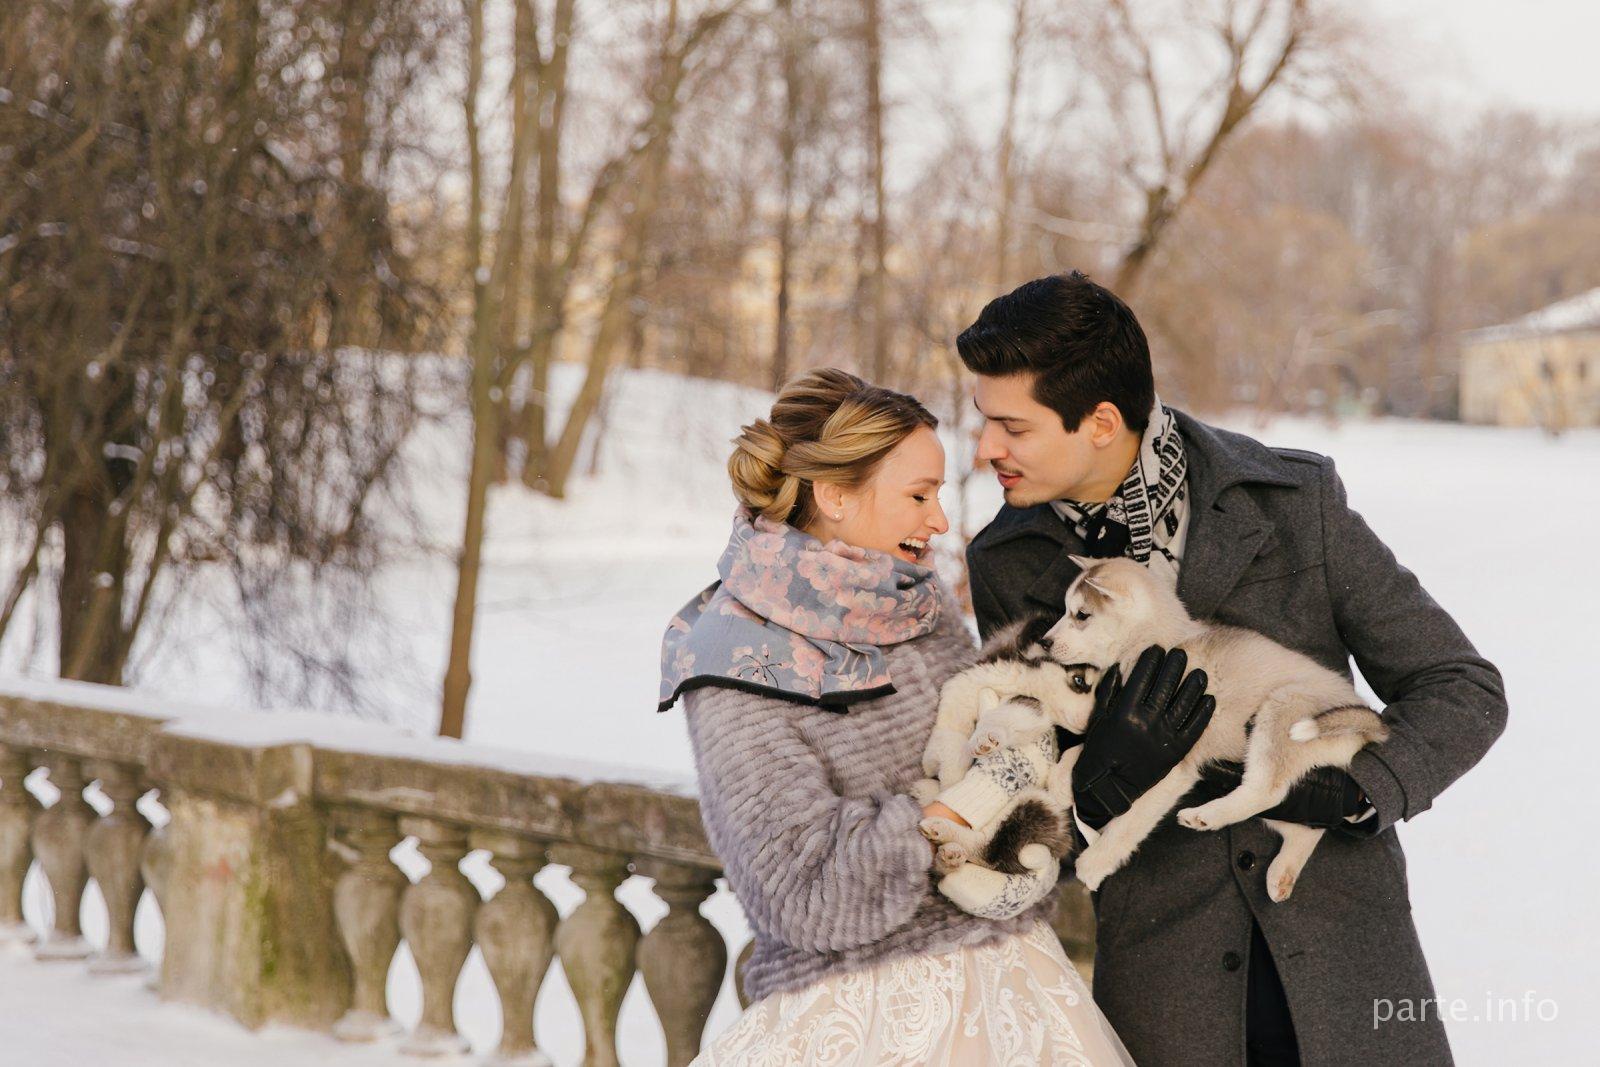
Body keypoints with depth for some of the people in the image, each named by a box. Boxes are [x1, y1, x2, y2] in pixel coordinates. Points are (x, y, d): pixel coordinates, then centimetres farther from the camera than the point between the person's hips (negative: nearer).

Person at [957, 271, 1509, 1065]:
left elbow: (1462, 690, -1)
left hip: (1340, 947, 0)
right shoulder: (1004, 567, -1)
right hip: (1163, 974, 1)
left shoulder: (1297, 502, -6)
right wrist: (1109, 771, -21)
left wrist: (1352, 789, -18)